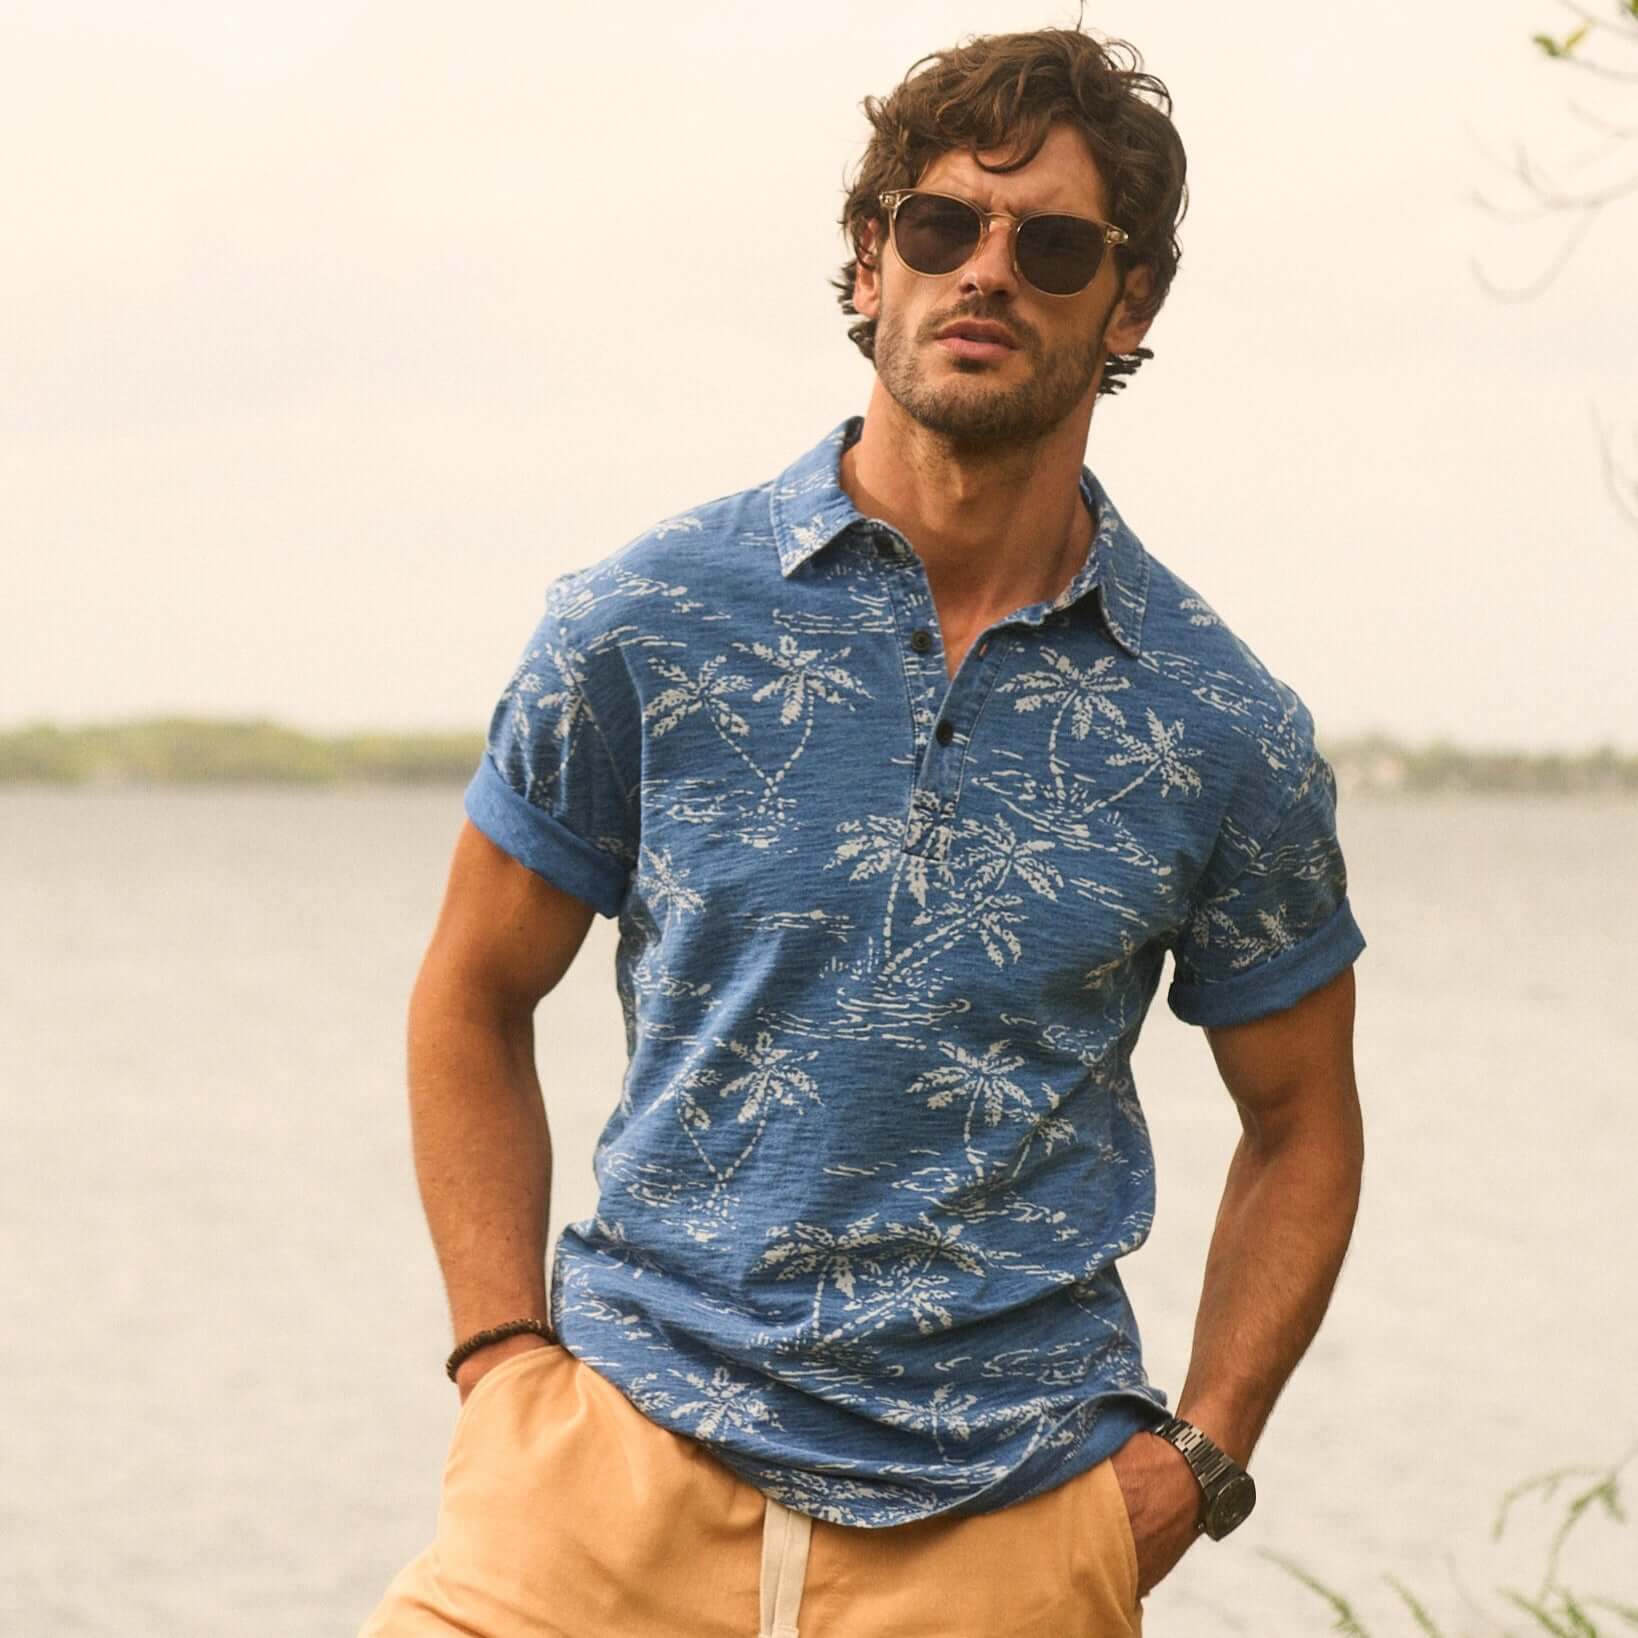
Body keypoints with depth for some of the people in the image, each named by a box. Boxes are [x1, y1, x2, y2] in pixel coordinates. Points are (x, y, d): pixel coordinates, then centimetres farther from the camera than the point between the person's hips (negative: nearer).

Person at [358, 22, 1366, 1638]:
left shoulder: (1227, 731, 1)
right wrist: (507, 1356, 0)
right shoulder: (640, 627, 0)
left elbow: (1299, 1121, 13)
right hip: (628, 1460, 0)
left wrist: (1195, 1460, 2)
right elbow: (473, 1002, 10)